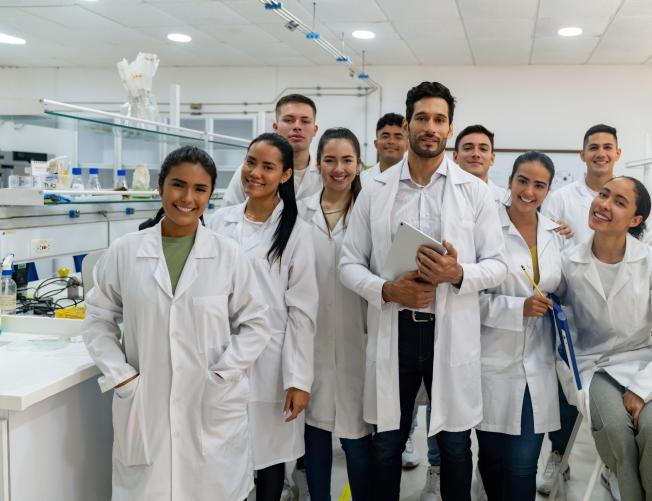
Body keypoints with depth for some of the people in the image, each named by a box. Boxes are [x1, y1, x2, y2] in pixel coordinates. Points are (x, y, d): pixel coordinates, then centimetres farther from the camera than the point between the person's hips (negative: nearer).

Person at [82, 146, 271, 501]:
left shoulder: (228, 255, -1)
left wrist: (221, 375, -6)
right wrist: (121, 377, -3)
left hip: (214, 410, 0)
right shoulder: (124, 252, -1)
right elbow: (98, 319, 8)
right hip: (144, 409, 0)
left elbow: (255, 325, 4)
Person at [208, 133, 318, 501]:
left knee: (270, 454, 8)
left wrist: (299, 379, -11)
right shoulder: (220, 221, 5)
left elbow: (302, 310, -7)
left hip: (269, 363, -3)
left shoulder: (295, 231, -6)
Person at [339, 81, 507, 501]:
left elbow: (498, 264, 1)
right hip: (393, 330, 1)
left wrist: (459, 274, -19)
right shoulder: (375, 191, 3)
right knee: (387, 442, 13)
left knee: (454, 442, 12)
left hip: (452, 332, -1)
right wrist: (386, 290, -15)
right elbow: (350, 263, 4)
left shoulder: (475, 191, 1)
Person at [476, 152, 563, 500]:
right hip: (494, 363, -3)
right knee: (492, 459, 11)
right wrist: (519, 307, -18)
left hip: (537, 366, 3)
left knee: (523, 465, 3)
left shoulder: (555, 234, 8)